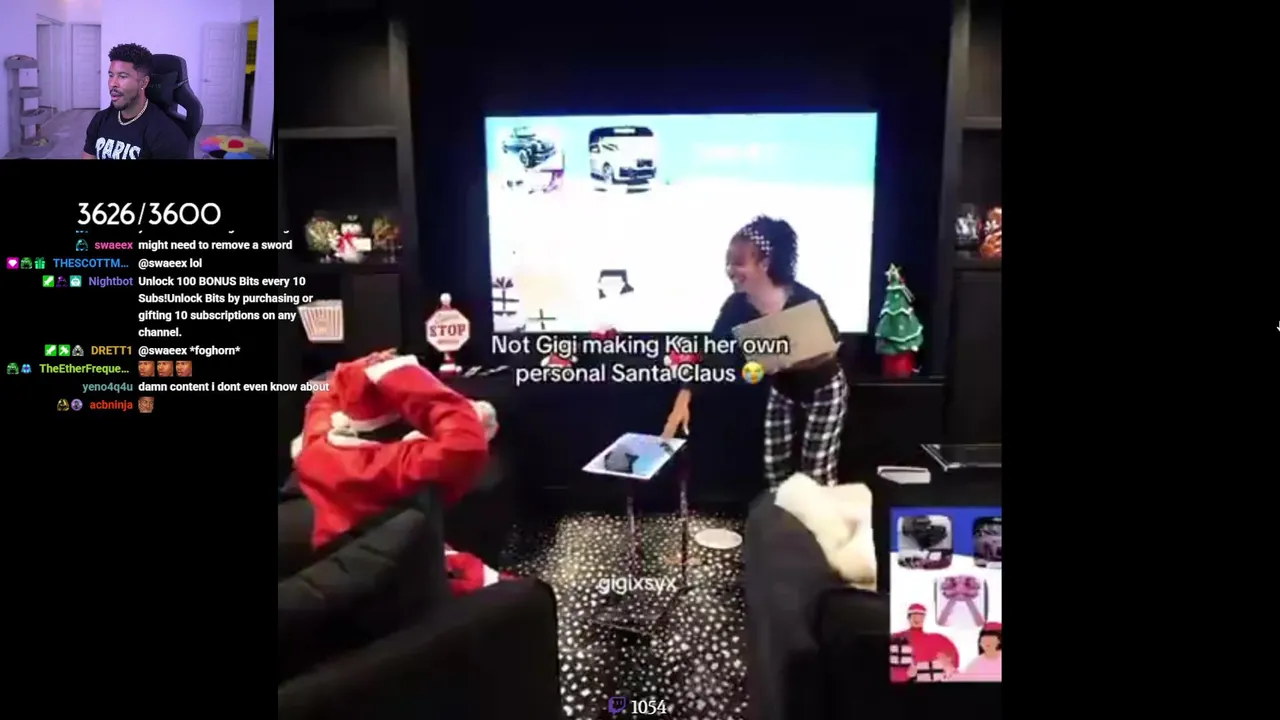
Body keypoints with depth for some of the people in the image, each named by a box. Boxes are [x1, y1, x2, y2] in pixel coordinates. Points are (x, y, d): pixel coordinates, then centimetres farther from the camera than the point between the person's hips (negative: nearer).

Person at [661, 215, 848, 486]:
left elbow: (832, 349, -22)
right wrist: (682, 402, -28)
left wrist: (790, 360, -39)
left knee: (818, 474, 0)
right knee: (775, 470, 9)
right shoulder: (737, 306, -19)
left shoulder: (804, 301, -31)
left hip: (824, 389, -4)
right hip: (782, 390, 5)